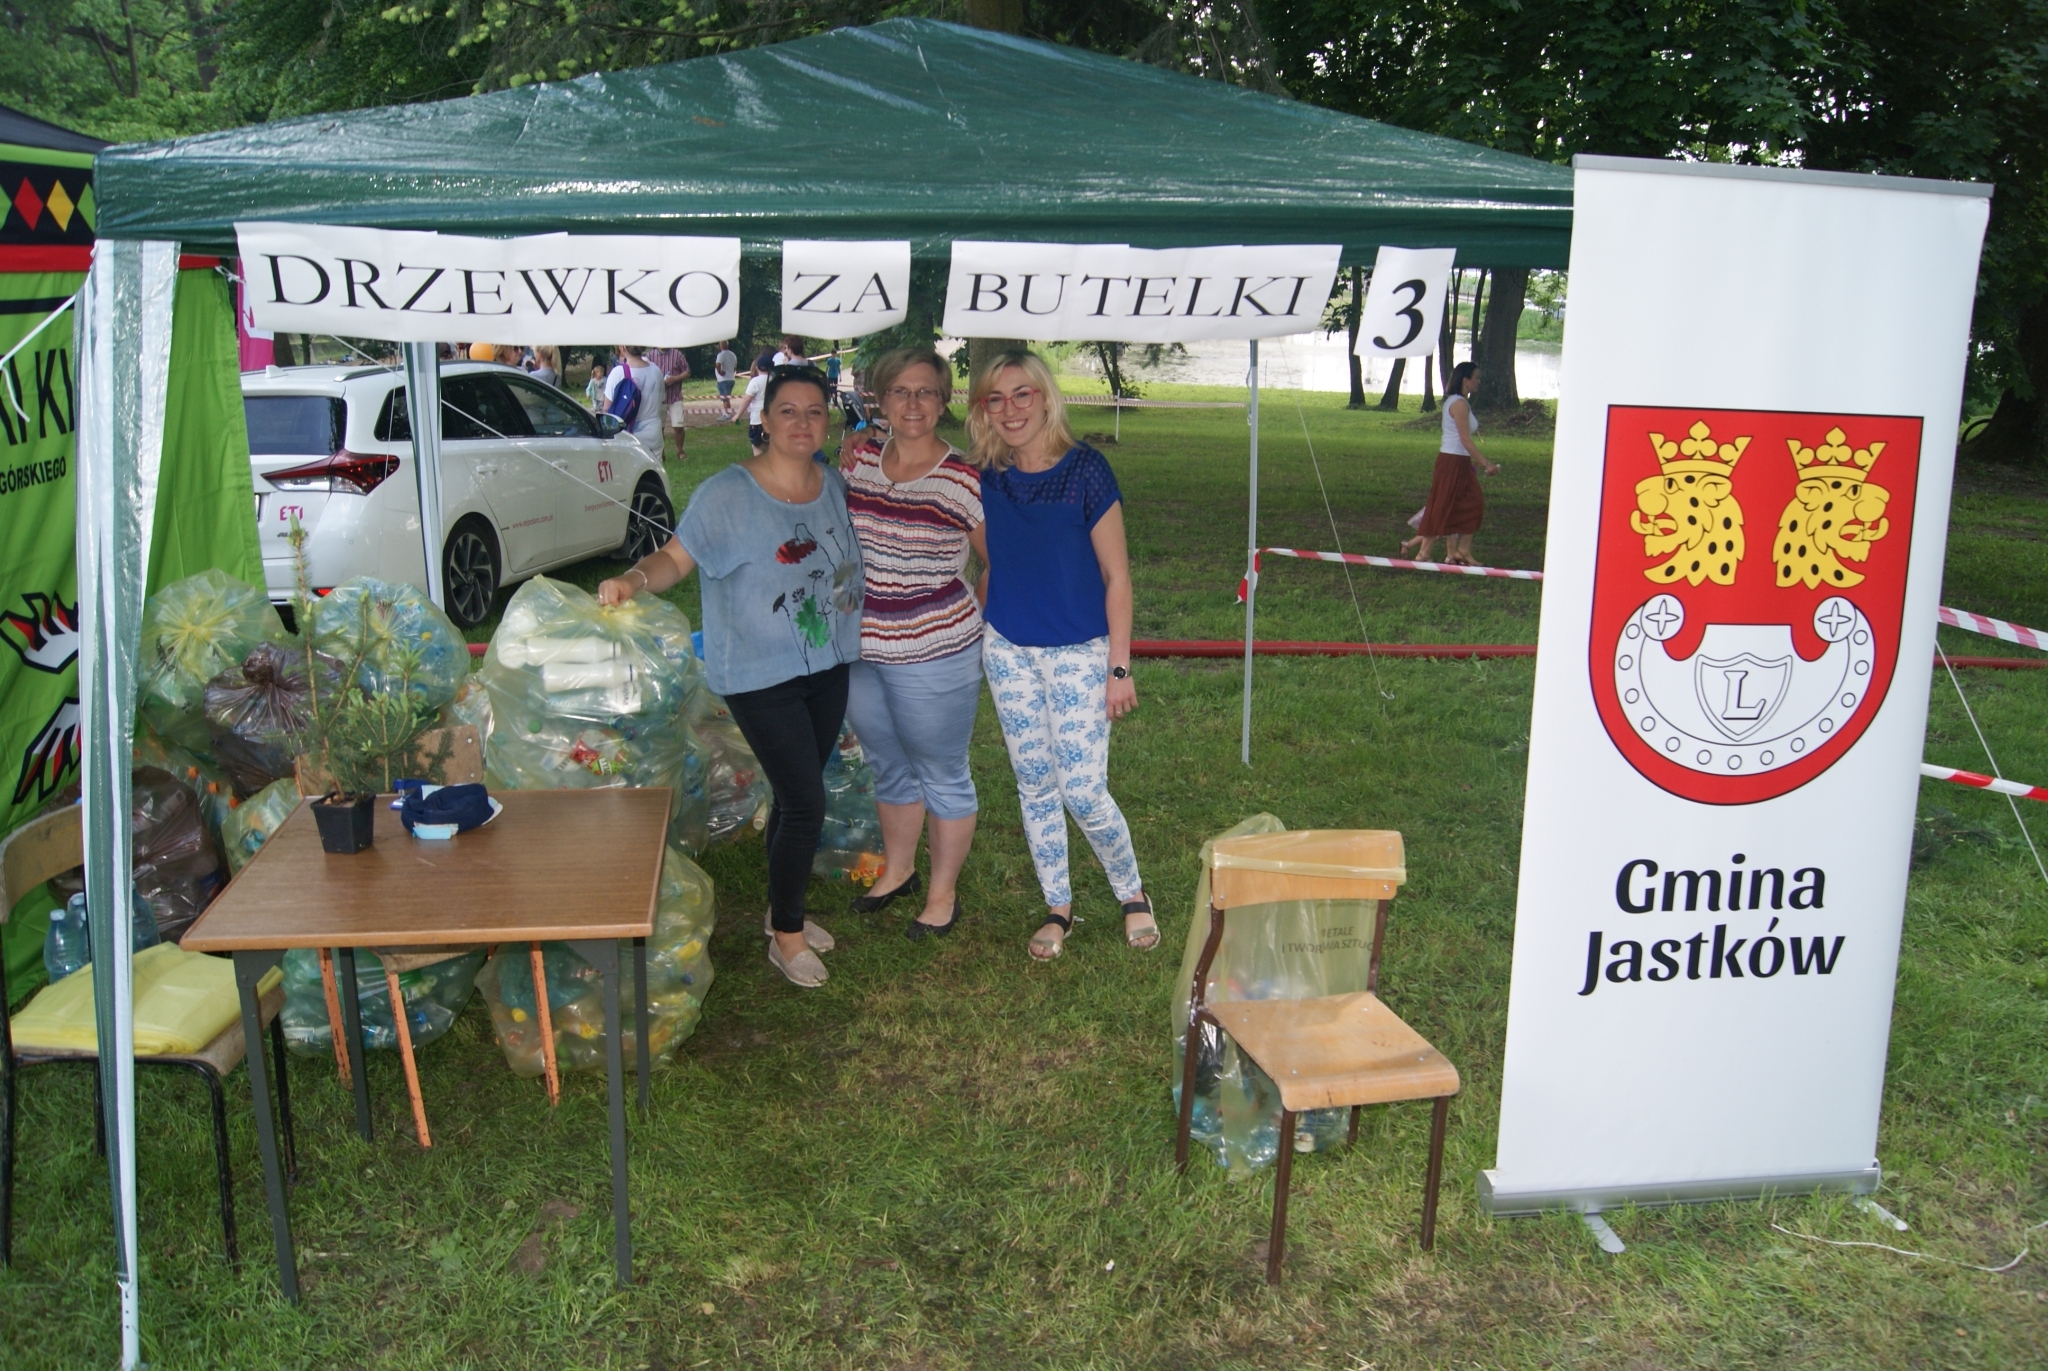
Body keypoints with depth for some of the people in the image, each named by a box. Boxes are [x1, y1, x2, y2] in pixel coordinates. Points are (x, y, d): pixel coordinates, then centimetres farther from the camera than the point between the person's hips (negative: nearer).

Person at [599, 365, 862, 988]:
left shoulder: (834, 484, 4)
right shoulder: (728, 493, -16)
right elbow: (677, 557, -19)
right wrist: (635, 578, -36)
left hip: (828, 667, 6)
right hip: (760, 677, -6)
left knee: (798, 794, 18)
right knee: (806, 804, -7)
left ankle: (783, 910, 38)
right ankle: (786, 935, 13)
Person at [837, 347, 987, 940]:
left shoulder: (963, 480, -14)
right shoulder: (860, 458, 0)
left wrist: (977, 625, -3)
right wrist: (842, 465, 8)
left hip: (932, 657, -6)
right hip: (859, 652, 6)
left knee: (943, 777, 10)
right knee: (889, 768, 24)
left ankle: (943, 893, 28)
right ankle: (897, 871, 44)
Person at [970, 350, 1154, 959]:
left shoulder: (1085, 469, -13)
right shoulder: (985, 478, 0)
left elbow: (1116, 575, -10)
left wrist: (1119, 668, -11)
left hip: (1078, 652, -4)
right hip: (1006, 649, 4)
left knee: (1082, 790, -4)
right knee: (1034, 785, 11)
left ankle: (1132, 894, 21)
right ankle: (1057, 908, 27)